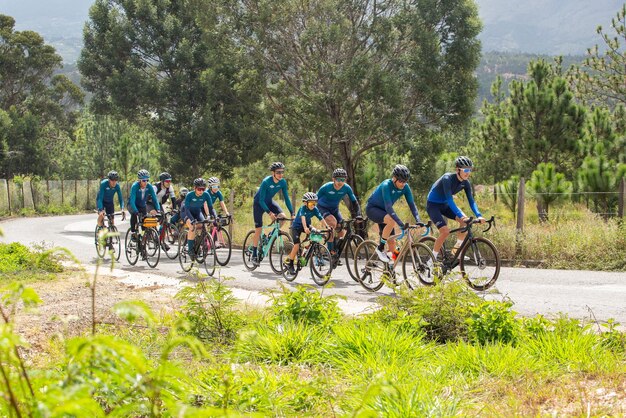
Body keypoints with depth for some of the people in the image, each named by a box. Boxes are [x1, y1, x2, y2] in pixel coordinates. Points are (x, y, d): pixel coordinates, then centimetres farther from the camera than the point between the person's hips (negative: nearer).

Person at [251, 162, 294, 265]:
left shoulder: (283, 182, -14)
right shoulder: (266, 182, -29)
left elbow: (286, 198, -7)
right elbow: (261, 200, -28)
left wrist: (292, 213, -15)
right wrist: (269, 213, -39)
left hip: (269, 202, 5)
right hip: (259, 203, -5)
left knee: (282, 217, -20)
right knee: (258, 230, -7)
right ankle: (254, 255, 4)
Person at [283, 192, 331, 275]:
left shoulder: (315, 209, -12)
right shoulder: (303, 208, -25)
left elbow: (321, 218, -20)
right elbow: (303, 218, -41)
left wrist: (327, 226, -37)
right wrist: (305, 228, -58)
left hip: (307, 225, 5)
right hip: (296, 227, -5)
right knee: (297, 245, -18)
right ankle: (289, 263, -7)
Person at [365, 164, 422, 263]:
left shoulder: (405, 187, -13)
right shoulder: (386, 186, -32)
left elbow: (411, 204, -14)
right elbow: (388, 207, -39)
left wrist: (418, 219, -31)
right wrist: (401, 224, -47)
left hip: (383, 212, 7)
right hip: (372, 209, -7)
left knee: (392, 242, -3)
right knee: (391, 221, -35)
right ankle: (380, 248, -19)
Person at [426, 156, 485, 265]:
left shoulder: (465, 183, -9)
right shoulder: (447, 179, -29)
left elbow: (471, 201, -11)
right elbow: (449, 200, -36)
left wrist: (479, 216, -28)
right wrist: (460, 216, -45)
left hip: (444, 205, 7)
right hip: (433, 205, -7)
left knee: (466, 221, -14)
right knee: (445, 231, -23)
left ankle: (457, 249, 0)